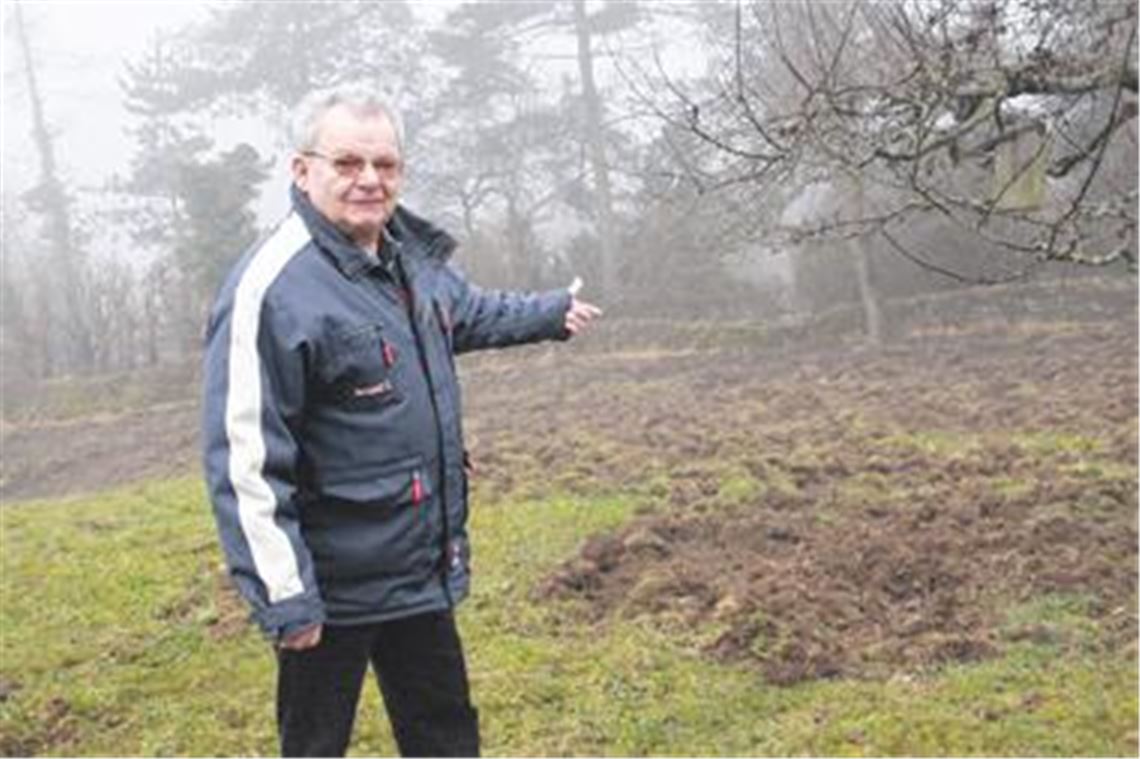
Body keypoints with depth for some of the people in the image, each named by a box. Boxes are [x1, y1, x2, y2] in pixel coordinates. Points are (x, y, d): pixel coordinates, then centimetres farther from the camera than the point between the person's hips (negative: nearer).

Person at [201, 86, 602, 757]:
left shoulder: (412, 257, 4)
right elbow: (245, 457, -24)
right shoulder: (272, 287, -21)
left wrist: (552, 312, 40)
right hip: (333, 587, -7)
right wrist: (284, 596, -24)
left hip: (422, 572, 8)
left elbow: (468, 313, 28)